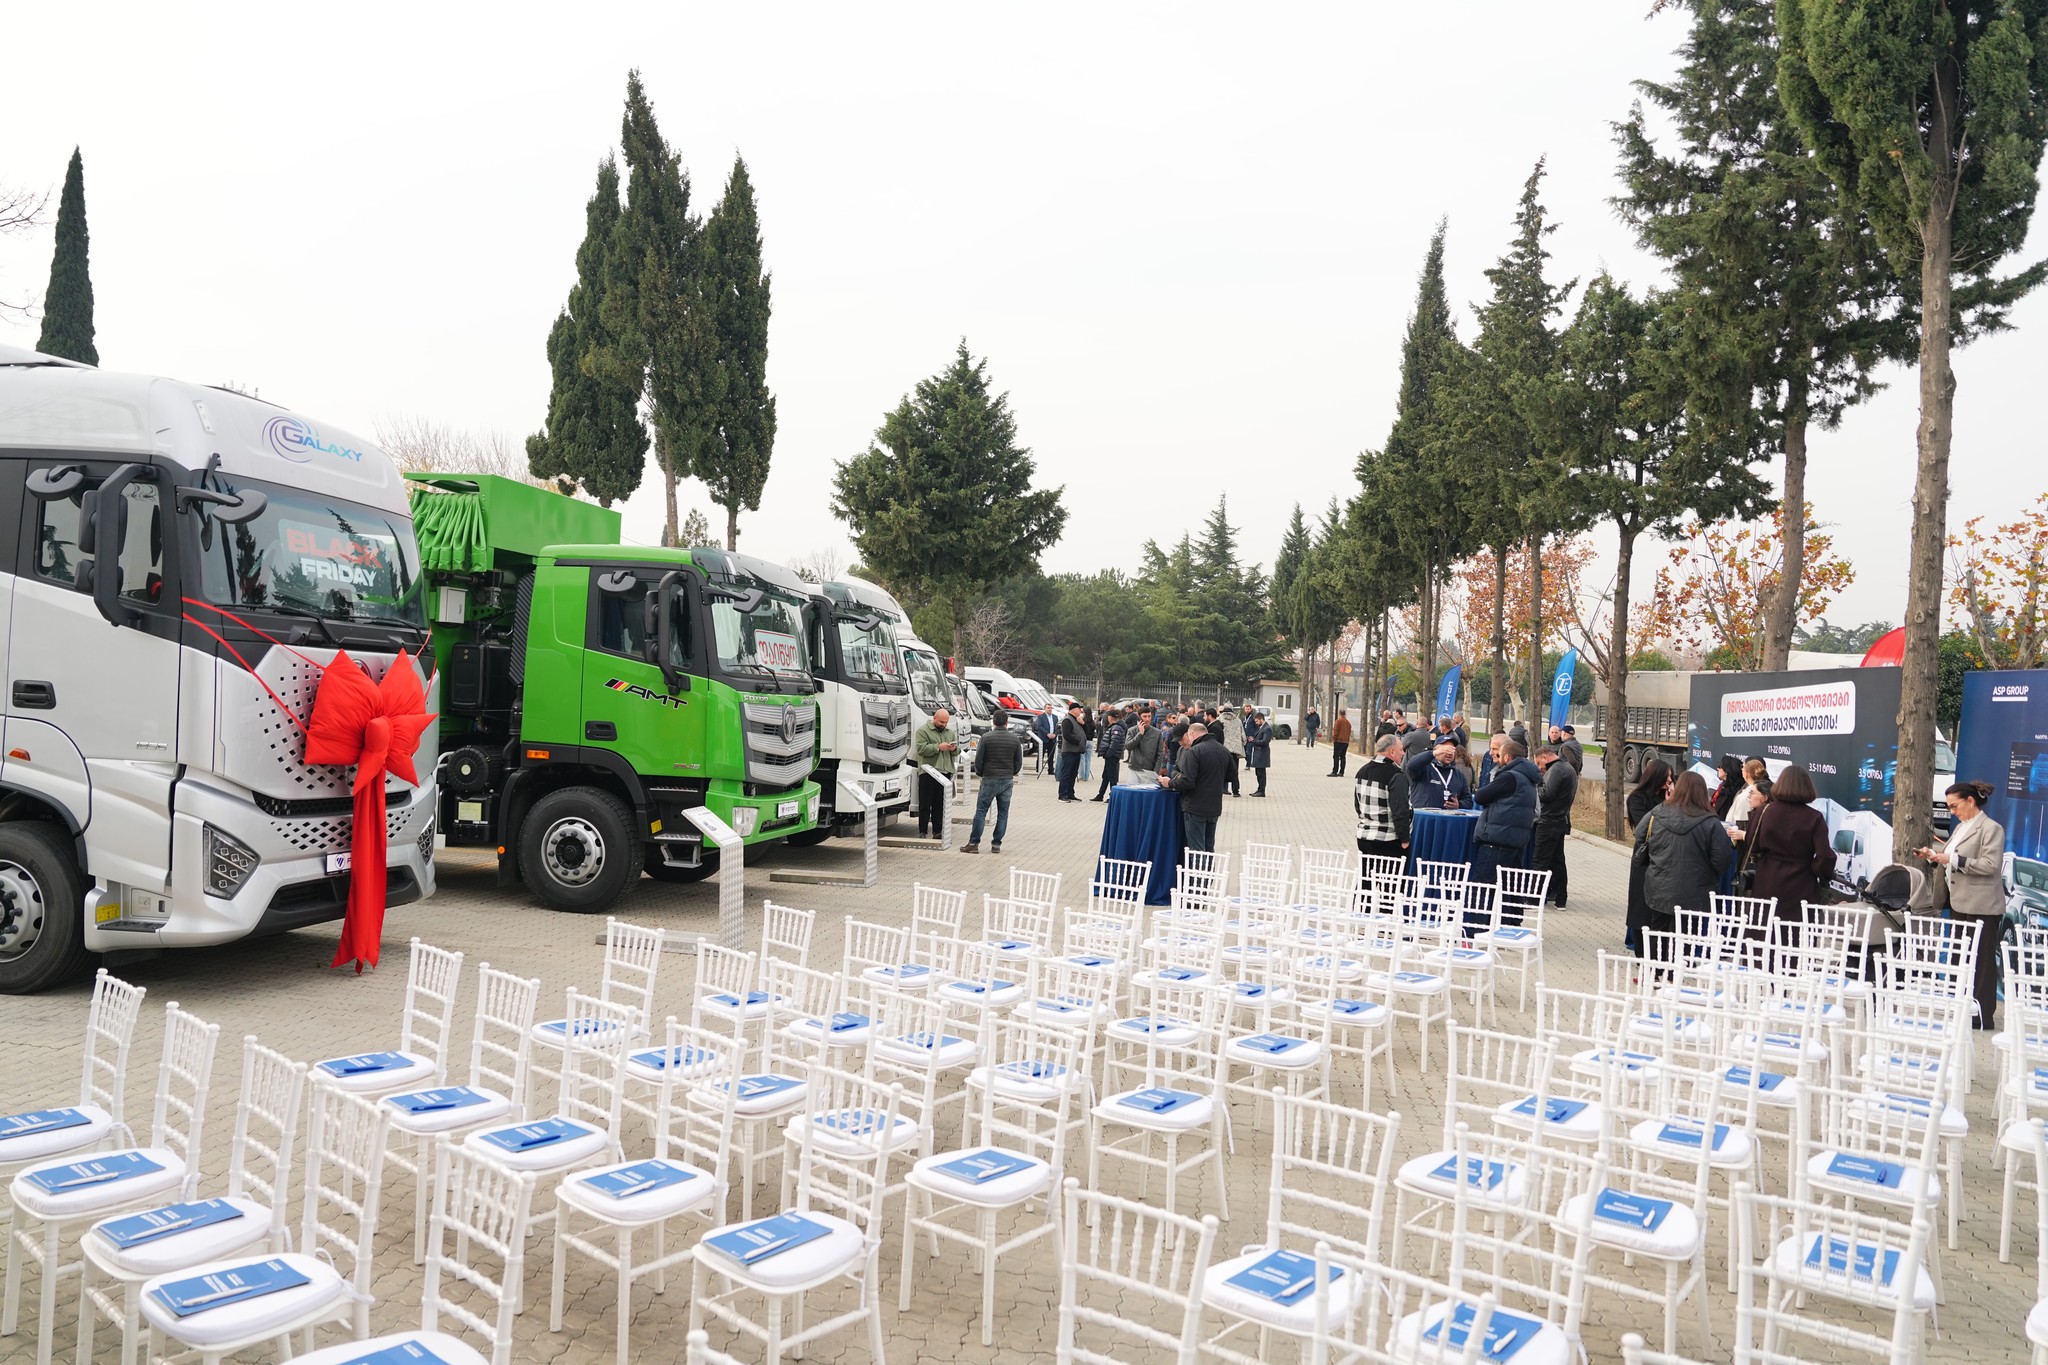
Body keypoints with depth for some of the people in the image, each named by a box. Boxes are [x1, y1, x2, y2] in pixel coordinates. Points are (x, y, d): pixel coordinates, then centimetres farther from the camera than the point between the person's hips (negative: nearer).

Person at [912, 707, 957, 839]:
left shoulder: (950, 732, 19)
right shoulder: (923, 730, 0)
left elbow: (957, 751, 19)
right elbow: (921, 749, -13)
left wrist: (954, 749, -4)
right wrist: (938, 747, -19)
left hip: (945, 772, 5)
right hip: (928, 772, -5)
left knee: (940, 805, 7)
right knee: (925, 804, -2)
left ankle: (938, 831, 13)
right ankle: (922, 832, 2)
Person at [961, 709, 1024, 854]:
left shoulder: (986, 738, -8)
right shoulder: (1015, 739, 1)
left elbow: (978, 760, -5)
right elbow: (1018, 762, 6)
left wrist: (980, 774, 13)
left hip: (989, 780, -2)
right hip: (1007, 781, 3)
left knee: (980, 812, 2)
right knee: (1003, 813, 9)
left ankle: (973, 843, 2)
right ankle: (997, 844, 9)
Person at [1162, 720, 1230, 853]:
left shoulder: (1194, 751, -17)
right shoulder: (1224, 751, 6)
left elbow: (1187, 781, -23)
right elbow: (1230, 776, 19)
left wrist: (1170, 783, -6)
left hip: (1196, 808, -7)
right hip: (1215, 807, 7)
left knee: (1196, 849, -3)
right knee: (1209, 848, 17)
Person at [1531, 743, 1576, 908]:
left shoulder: (1556, 769, -15)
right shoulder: (1569, 768, 16)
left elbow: (1547, 794, -22)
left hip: (1549, 821, -10)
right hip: (1562, 820, 10)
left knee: (1540, 861, -5)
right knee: (1557, 860, 14)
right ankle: (1559, 899, 17)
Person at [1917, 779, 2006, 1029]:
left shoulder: (1991, 828, -10)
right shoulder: (1960, 827, 15)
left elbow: (1990, 865, -19)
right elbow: (1952, 858, 21)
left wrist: (1953, 860, -21)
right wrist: (1934, 855, 3)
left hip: (1981, 907, -8)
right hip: (1959, 903, 8)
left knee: (1982, 961, -3)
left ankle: (1984, 1016, 2)